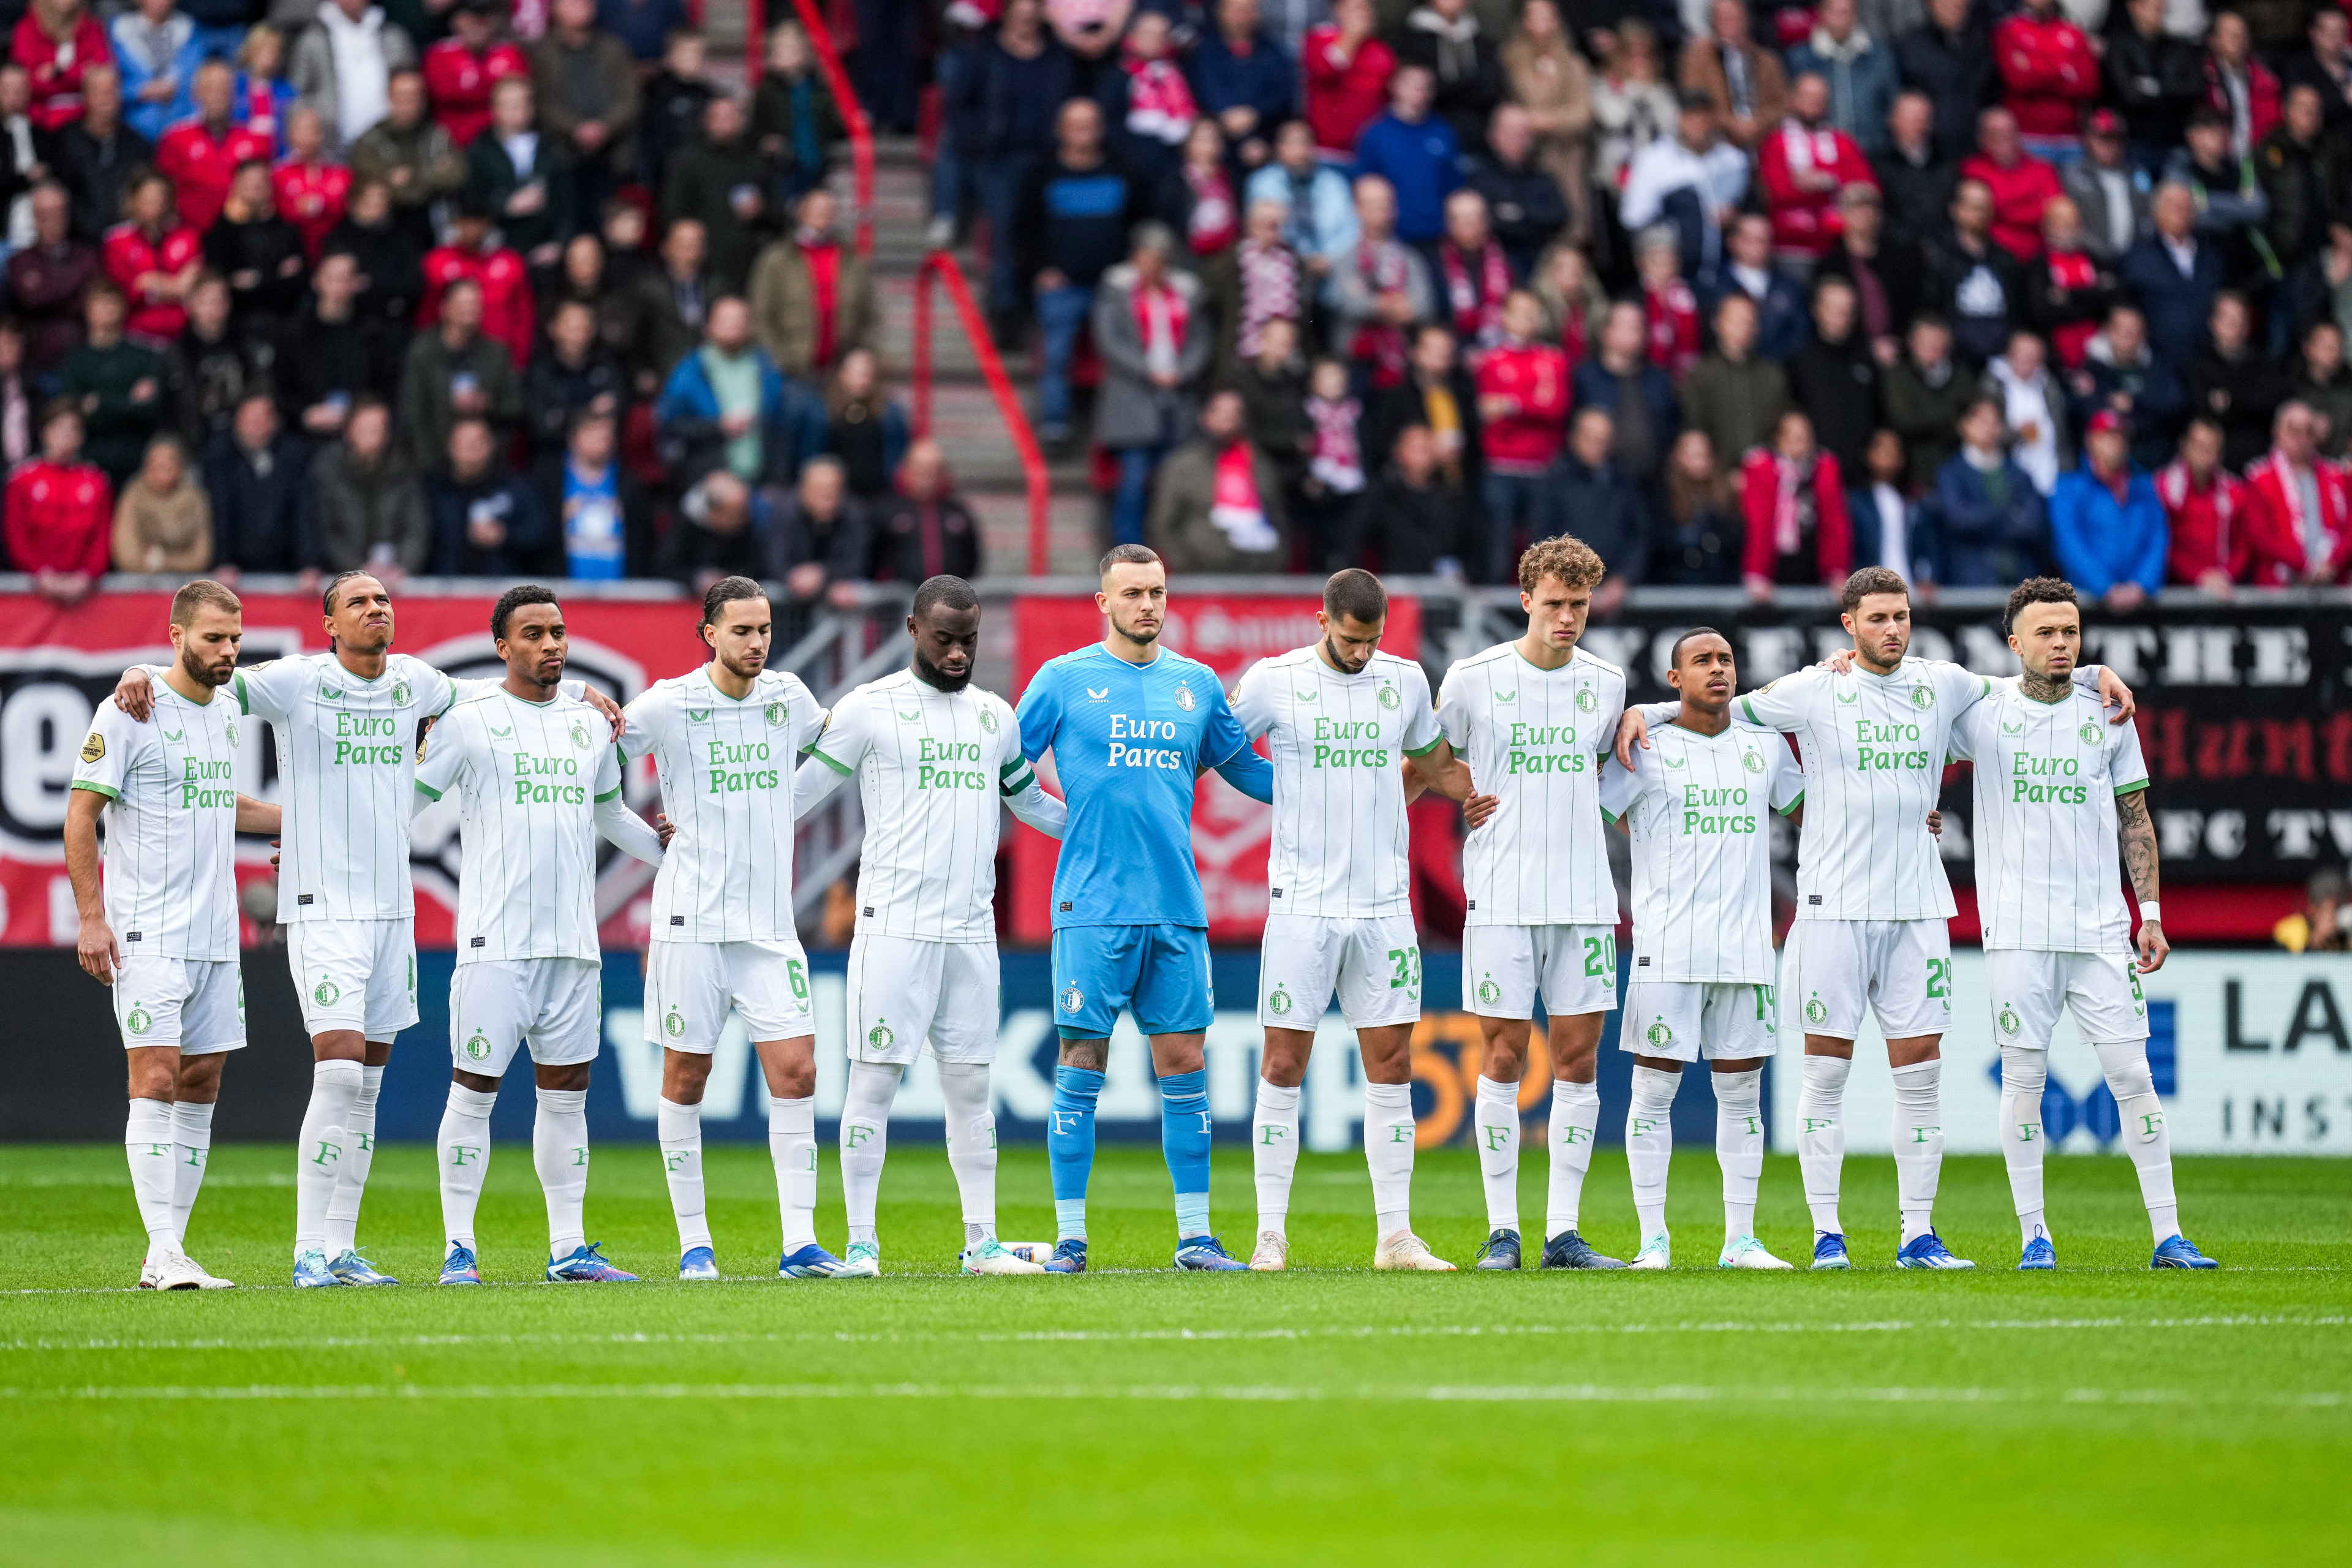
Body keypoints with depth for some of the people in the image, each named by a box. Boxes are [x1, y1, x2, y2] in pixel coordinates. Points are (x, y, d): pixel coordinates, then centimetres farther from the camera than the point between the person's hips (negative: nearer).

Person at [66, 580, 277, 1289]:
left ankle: (172, 1247, 11)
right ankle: (163, 1254, -16)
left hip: (215, 936, 8)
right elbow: (80, 816, -9)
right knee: (156, 1079, -13)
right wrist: (91, 918, -14)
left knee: (201, 1084, 7)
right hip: (148, 934, -8)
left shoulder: (226, 710, 13)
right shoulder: (129, 713, -9)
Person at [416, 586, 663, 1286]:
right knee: (475, 1088, -5)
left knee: (565, 1094, 8)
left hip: (573, 940, 5)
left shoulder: (589, 723, 14)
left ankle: (568, 1249, 12)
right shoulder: (468, 721, -2)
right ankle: (459, 1249, -1)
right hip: (495, 939, -5)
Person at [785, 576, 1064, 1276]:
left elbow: (1032, 802, 29)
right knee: (874, 1080, -6)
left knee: (971, 1086, 6)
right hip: (893, 925, -5)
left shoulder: (995, 715, 15)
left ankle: (981, 1241, 11)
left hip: (972, 929, 5)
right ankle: (861, 1244, -3)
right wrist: (704, 833, 0)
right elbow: (797, 793, 5)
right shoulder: (869, 708, -1)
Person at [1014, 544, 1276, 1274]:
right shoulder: (1064, 680, 2)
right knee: (1082, 1064, -3)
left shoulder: (1197, 685, 12)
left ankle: (1196, 1235, 8)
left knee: (1183, 1063, 3)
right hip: (1093, 906, -3)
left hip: (1178, 908, 3)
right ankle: (1069, 1238, 1)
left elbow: (1246, 771, 22)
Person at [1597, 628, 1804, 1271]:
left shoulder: (1764, 746, 14)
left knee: (1742, 1091, 5)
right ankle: (1654, 1239, 2)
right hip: (1667, 946, -4)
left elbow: (1809, 807, 28)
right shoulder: (1647, 749, 0)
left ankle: (1740, 1240, 9)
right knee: (1655, 1086, -3)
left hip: (1746, 947, 4)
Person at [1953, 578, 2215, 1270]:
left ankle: (2168, 1235, 0)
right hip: (2017, 928, -1)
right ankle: (2034, 1236, 7)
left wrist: (2151, 913, 7)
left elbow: (2135, 820, 13)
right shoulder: (1983, 713, 3)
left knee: (2132, 1076, -3)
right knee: (2023, 1079, -1)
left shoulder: (2107, 716, 8)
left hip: (2100, 928, 1)